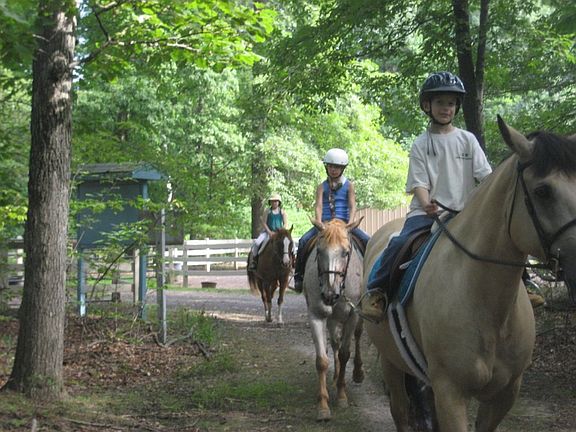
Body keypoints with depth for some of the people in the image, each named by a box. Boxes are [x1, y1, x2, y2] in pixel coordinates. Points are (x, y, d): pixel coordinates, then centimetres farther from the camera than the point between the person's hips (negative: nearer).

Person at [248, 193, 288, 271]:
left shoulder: (282, 212, 8)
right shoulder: (267, 211, 3)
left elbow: (286, 223, 4)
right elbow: (264, 223, -2)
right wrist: (269, 232, -14)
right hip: (268, 232, -1)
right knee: (256, 243, -25)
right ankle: (252, 263, -18)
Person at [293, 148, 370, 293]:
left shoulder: (348, 186, 8)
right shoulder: (322, 187, 9)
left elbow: (352, 207, -2)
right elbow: (318, 206, -4)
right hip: (325, 222, 0)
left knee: (368, 241, -21)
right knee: (303, 241, -24)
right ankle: (299, 276, -15)